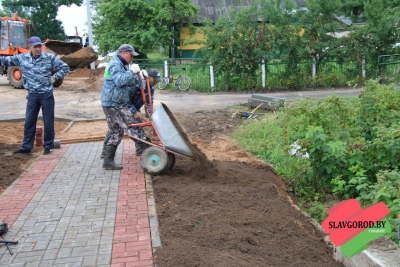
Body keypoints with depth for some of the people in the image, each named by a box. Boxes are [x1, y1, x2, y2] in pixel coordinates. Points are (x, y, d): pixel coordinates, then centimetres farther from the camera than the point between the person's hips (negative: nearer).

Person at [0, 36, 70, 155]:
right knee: (29, 122, 8)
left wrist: (55, 77, -7)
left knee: (48, 122, 4)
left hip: (47, 95, -3)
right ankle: (26, 147, 18)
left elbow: (65, 67, -1)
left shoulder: (49, 58, -6)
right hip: (32, 95, 3)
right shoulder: (22, 58, 3)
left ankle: (48, 146, 17)